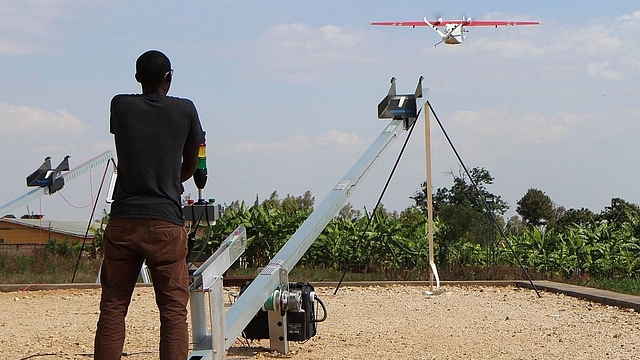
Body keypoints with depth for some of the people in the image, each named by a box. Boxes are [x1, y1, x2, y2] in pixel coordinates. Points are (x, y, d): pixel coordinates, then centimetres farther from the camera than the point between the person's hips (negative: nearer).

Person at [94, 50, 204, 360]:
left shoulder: (120, 106, 6)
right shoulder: (185, 110, 3)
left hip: (122, 222, 2)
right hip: (166, 223, -2)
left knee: (112, 306, 6)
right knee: (173, 308, 1)